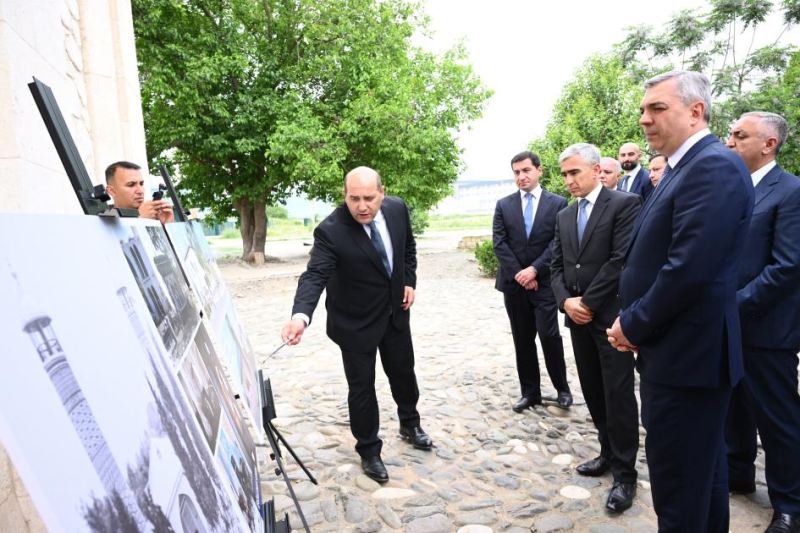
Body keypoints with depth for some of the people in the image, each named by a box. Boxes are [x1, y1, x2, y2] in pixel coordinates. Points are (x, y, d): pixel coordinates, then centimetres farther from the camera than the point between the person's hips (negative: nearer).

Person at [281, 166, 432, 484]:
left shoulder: (397, 208, -10)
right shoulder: (331, 230, -27)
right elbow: (314, 275, -35)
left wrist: (409, 281, 1)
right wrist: (301, 315, -52)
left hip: (395, 311, 5)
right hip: (356, 321, -5)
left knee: (403, 372, 22)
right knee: (362, 387, 6)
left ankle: (409, 424, 48)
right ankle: (369, 450, 29)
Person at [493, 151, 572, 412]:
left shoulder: (558, 203, 2)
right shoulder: (503, 205, 7)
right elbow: (499, 243, -1)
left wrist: (534, 269, -14)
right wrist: (518, 273, -10)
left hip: (544, 282, -2)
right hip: (513, 282, 3)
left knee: (549, 335, -6)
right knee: (523, 340, 9)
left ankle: (562, 387, 17)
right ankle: (530, 391, 21)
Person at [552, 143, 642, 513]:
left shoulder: (625, 204, -7)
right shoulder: (564, 216, 13)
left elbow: (622, 260, -16)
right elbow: (557, 267, 11)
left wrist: (587, 301, -14)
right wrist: (566, 301, -7)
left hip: (610, 315, -6)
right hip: (578, 317, 7)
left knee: (618, 394, 0)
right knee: (593, 391, 14)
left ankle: (625, 473, 13)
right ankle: (609, 453, 30)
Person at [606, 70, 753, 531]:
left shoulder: (714, 166, -17)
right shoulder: (687, 167, 15)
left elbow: (690, 268, -25)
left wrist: (634, 325, -13)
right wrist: (634, 321, 6)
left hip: (686, 353, -10)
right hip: (685, 348, 10)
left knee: (678, 482, 3)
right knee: (703, 468, 23)